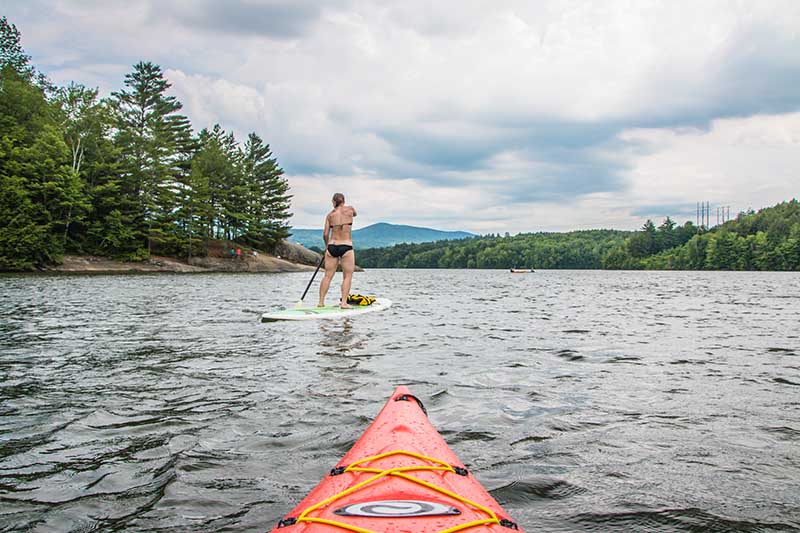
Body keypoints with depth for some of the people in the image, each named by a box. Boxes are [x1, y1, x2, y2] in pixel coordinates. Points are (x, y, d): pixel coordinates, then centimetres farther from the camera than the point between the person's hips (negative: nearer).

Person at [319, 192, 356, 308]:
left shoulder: (330, 215, 3)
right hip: (346, 247, -2)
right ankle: (344, 302, -3)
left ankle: (321, 302, 10)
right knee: (347, 277, 4)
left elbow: (325, 234, 2)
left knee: (328, 276, 9)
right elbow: (354, 214, 26)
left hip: (332, 246, 2)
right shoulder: (350, 209, 1)